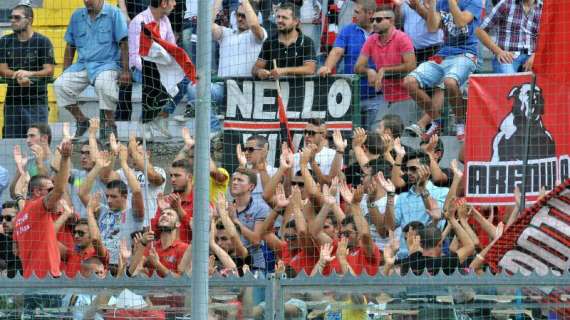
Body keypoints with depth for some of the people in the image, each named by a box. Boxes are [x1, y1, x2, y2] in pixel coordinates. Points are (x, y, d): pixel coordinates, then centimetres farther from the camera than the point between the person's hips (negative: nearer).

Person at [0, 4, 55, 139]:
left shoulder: (42, 42, 0)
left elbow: (49, 71, -5)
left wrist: (30, 74, -23)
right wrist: (18, 76, -15)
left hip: (37, 101, -3)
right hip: (13, 100, 3)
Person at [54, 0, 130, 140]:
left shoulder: (114, 14, -1)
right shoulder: (77, 16, 13)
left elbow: (123, 43, -6)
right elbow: (70, 46, 19)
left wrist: (125, 71, -14)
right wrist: (65, 72, 11)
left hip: (107, 64, -5)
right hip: (83, 64, 5)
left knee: (103, 84, -37)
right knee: (60, 85, -18)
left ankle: (110, 125, -20)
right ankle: (81, 121, 1)